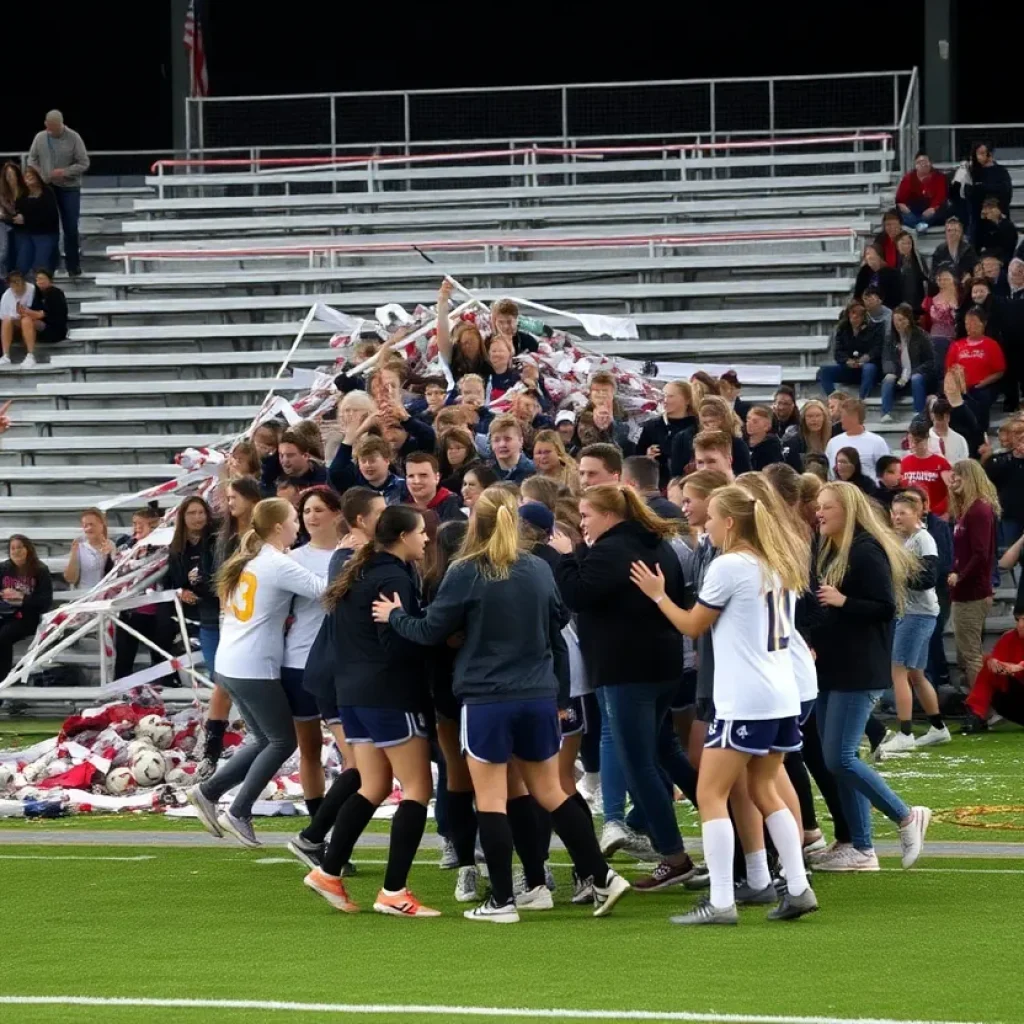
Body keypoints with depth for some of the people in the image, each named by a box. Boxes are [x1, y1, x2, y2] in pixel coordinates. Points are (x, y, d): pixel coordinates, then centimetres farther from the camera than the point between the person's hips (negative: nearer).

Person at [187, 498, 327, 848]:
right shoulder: (277, 565, -14)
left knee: (266, 739, 19)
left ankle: (208, 792, 15)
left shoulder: (249, 560, 12)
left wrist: (281, 620, 9)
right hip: (255, 670, -9)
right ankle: (238, 814, 3)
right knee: (283, 741, 5)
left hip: (230, 666, 9)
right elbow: (322, 588, -22)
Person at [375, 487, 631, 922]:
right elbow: (558, 621, 17)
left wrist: (395, 616, 14)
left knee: (490, 801, 3)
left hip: (487, 700, -5)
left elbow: (431, 631, -3)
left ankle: (502, 901, 3)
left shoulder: (465, 573, -10)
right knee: (550, 793, 16)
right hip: (539, 696, 5)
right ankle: (602, 878, 12)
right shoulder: (538, 569, 3)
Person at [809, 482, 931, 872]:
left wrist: (843, 601, -27)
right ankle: (859, 847, 11)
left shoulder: (867, 552, -13)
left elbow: (886, 607, -18)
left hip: (859, 672, -9)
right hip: (831, 669, 9)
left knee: (839, 759, -12)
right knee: (836, 758, 7)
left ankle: (906, 817, 0)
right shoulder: (828, 553, 14)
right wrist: (814, 645, 6)